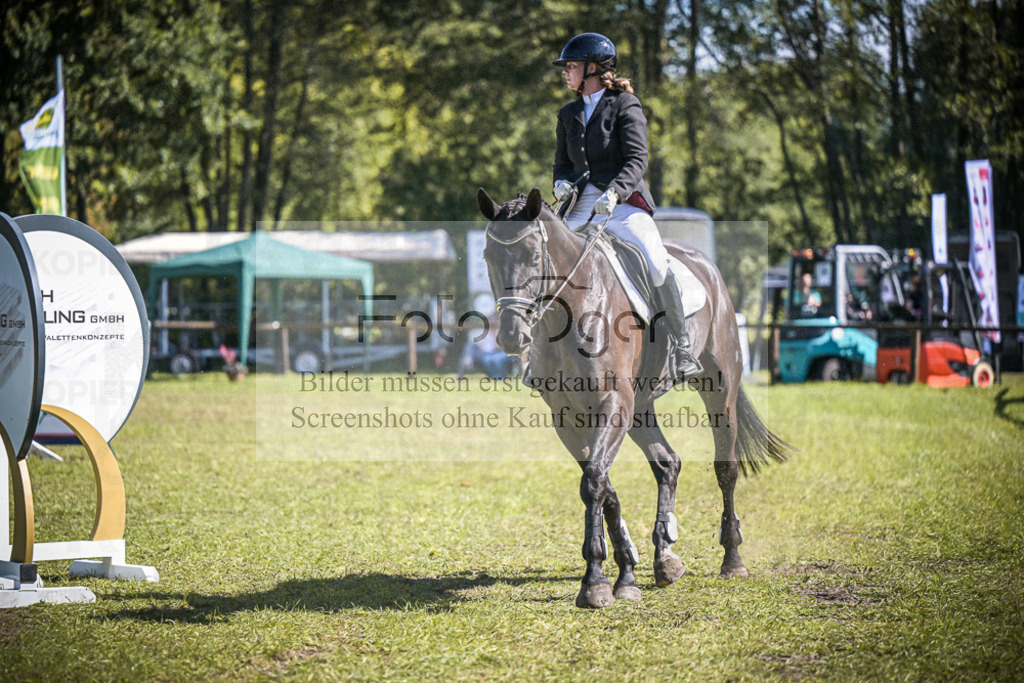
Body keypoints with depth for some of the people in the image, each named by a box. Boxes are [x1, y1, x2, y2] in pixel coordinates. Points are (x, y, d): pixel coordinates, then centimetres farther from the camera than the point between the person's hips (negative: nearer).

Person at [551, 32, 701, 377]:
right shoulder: (569, 113, 16)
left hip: (626, 202, -6)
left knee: (656, 264, -25)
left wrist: (614, 192, -28)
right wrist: (562, 182, -5)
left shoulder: (625, 106, -2)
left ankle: (683, 349, -13)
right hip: (585, 204, 6)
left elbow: (637, 159, -11)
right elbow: (563, 162, 20)